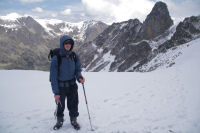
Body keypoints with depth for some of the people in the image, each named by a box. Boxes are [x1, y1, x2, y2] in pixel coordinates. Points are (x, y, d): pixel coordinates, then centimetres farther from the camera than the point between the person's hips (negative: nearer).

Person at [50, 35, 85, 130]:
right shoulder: (56, 58, -17)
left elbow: (78, 69, 6)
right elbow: (53, 76, -13)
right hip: (60, 86, -2)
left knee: (73, 105, 11)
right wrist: (56, 92, -13)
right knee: (60, 105, 14)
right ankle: (59, 121, 39)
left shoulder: (74, 56, -5)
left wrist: (79, 77, -17)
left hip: (72, 85, 2)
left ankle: (74, 120, 35)